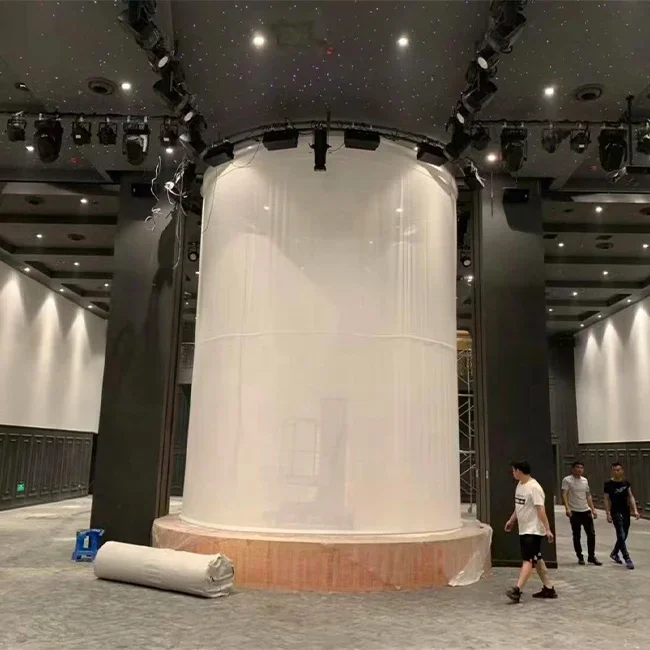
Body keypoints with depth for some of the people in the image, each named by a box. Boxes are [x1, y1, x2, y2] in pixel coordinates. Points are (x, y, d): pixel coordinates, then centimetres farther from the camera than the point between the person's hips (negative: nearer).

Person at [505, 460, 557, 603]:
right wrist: (511, 520, 25)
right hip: (524, 530, 10)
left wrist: (547, 529, -23)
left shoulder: (534, 487, -19)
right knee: (536, 559, 15)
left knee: (528, 559, -13)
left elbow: (541, 510, -22)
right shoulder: (520, 485, 8)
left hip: (534, 530, -10)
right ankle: (549, 588, 25)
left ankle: (517, 590, -20)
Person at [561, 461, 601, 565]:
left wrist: (593, 509, 13)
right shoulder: (567, 480, -7)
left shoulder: (585, 480, 12)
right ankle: (580, 557, 15)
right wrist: (567, 508, -26)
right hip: (574, 512, -5)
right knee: (577, 536, 4)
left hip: (586, 511, 5)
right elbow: (564, 495, -14)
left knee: (591, 534, 4)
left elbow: (588, 496, 19)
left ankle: (591, 557, 14)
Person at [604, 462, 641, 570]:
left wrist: (635, 510, -2)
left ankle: (614, 553, 35)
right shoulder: (608, 484, -8)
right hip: (616, 512, -5)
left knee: (624, 536, 14)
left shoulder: (626, 483, 4)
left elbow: (631, 497, 7)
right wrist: (608, 514, -10)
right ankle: (627, 559, -7)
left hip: (626, 512, 5)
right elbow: (607, 500, -5)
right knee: (621, 536, -10)